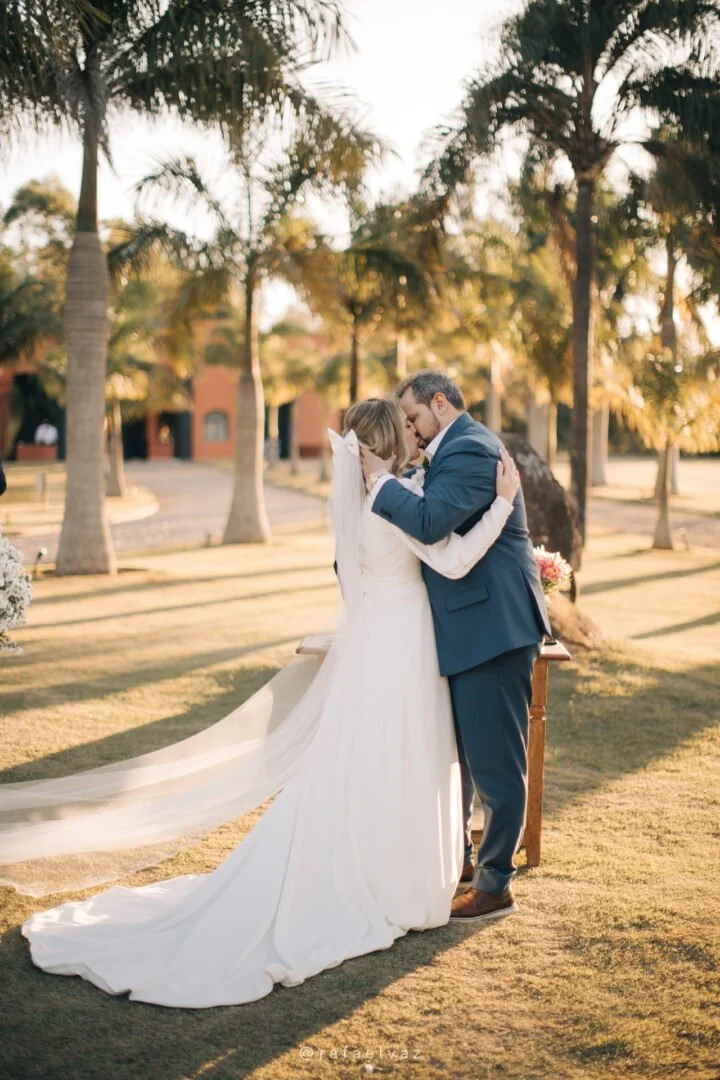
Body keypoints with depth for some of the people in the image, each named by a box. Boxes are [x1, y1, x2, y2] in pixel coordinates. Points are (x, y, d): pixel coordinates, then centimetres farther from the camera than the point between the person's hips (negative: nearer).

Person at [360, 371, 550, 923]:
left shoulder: (470, 449, -16)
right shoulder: (454, 449, 16)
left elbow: (431, 522, -28)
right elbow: (434, 526, 20)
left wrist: (381, 479, -16)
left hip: (493, 627, -11)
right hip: (467, 628, 11)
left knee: (496, 762, -1)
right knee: (455, 753, 21)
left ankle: (495, 885, 10)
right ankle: (458, 859, 36)